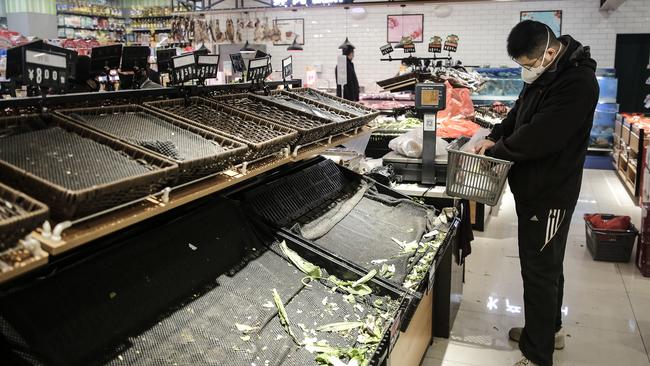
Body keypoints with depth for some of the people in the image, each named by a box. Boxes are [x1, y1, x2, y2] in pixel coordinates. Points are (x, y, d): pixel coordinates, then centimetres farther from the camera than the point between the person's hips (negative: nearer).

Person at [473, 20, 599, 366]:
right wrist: (494, 137, -1)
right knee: (546, 265, 22)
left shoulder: (577, 83, -23)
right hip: (534, 187, 9)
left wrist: (496, 151, -14)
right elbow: (519, 114, 16)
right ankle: (548, 329, 40)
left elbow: (537, 137, -28)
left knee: (540, 271, -1)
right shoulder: (543, 75, 6)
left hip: (550, 194, -9)